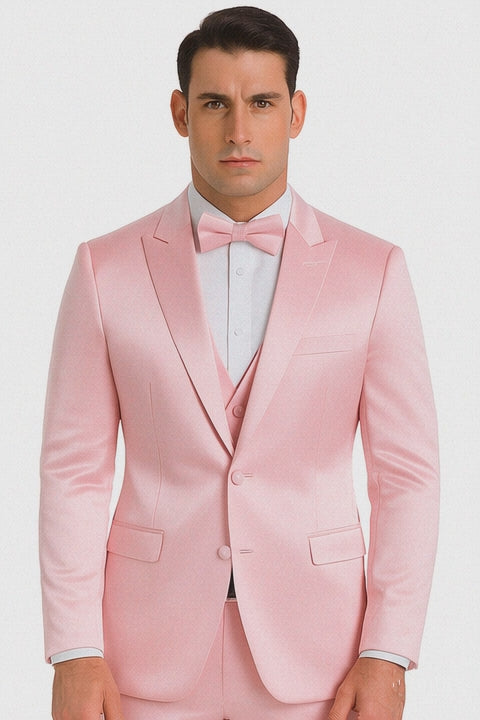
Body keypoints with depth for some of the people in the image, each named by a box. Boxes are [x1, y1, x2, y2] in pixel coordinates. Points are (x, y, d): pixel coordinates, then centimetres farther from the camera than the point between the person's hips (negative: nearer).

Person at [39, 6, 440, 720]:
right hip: (152, 657, 0)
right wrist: (74, 654, -6)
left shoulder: (371, 271, 0)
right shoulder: (107, 268, 0)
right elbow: (75, 470, 0)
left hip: (311, 660, 0)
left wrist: (387, 657, -6)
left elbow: (406, 473, 0)